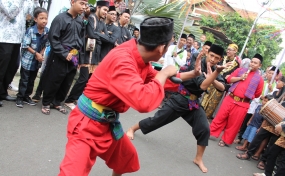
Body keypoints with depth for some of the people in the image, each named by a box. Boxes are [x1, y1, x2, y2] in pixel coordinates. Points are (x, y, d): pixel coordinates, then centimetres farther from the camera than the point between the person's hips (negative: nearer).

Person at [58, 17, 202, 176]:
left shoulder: (140, 58, 0)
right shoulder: (121, 60, -30)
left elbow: (157, 80, 19)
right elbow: (143, 101, -41)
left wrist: (190, 74, 20)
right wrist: (164, 74, -24)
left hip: (109, 124, 9)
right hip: (88, 124, -9)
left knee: (128, 159, 26)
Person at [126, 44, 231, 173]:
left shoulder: (213, 70, 4)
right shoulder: (197, 65, -18)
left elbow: (222, 87, -4)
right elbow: (203, 86, -29)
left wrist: (212, 77, -21)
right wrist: (217, 72, -38)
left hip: (193, 103, 6)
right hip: (180, 99, -5)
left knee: (204, 129, -5)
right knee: (158, 119, 1)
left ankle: (198, 159, 13)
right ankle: (132, 128, 25)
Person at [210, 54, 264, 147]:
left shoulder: (259, 79, 3)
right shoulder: (240, 70, 8)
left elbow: (258, 94, 5)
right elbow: (229, 79, 4)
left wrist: (248, 96, -1)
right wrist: (240, 78, -8)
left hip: (242, 104, -1)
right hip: (230, 99, 2)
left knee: (234, 124, 6)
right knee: (220, 117, 5)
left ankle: (225, 140, 20)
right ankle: (211, 133, 18)